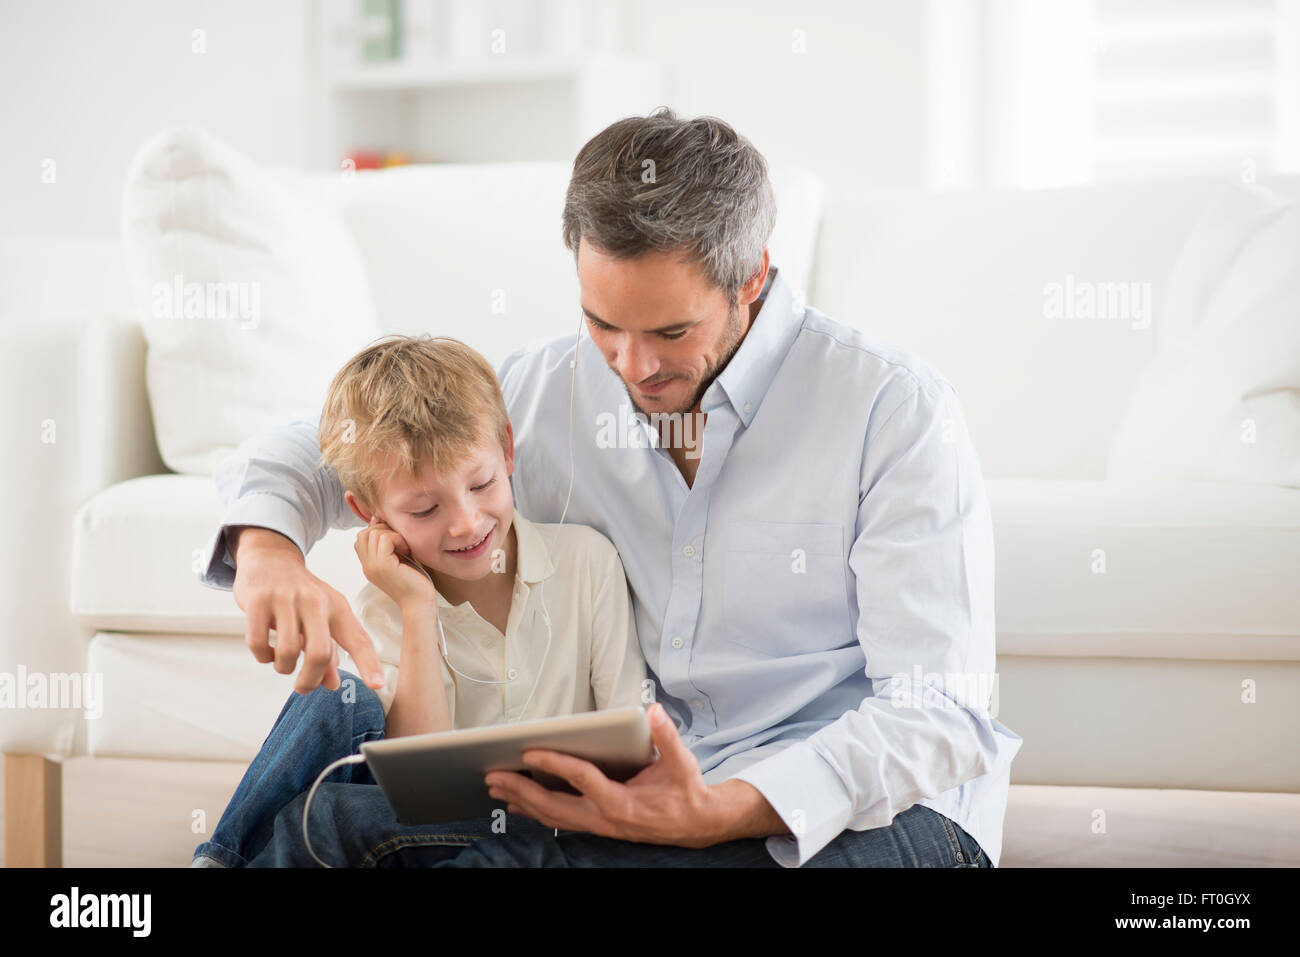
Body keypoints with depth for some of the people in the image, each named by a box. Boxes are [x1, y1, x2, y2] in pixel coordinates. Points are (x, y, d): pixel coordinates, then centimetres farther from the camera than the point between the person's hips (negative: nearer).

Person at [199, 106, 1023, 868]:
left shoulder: (893, 407, -9)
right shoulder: (552, 391, 6)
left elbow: (937, 718, -15)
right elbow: (320, 449, 16)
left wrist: (724, 813, -32)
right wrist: (269, 546, -10)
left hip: (862, 814, -4)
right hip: (645, 802, 5)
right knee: (323, 818, -23)